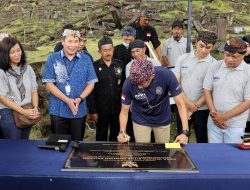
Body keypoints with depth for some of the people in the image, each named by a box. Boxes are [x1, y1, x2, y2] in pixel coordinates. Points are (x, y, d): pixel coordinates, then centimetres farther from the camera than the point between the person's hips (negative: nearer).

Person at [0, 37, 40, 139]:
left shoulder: (27, 68, 5)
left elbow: (34, 90, 7)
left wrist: (35, 108, -9)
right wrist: (23, 111, -16)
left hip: (28, 112, 4)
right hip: (9, 114, -4)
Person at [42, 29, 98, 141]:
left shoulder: (86, 59, 3)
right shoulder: (53, 59, -2)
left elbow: (91, 83, 3)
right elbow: (49, 83, -6)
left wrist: (80, 99, -14)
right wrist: (67, 100, -16)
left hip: (79, 111, 1)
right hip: (58, 110, -1)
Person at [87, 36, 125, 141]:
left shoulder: (120, 65, 2)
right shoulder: (94, 66, -5)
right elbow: (91, 90, -5)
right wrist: (93, 111, -8)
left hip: (118, 109, 2)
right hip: (101, 110, -2)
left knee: (116, 137, 15)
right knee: (101, 138, 13)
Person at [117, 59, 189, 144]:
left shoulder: (166, 75, -29)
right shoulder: (129, 83, -27)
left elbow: (180, 104, -24)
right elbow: (124, 111, -15)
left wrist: (185, 132, -32)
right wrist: (122, 132, -31)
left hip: (163, 120, 1)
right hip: (141, 121, 0)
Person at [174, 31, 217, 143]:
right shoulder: (183, 58, -1)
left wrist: (194, 107, -12)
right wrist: (187, 102, -12)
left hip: (202, 109, -2)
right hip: (182, 107, 2)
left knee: (202, 140, 13)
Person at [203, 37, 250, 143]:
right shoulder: (215, 66, -1)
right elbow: (207, 90, 4)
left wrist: (224, 117, -13)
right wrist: (213, 113, -7)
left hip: (235, 125, -3)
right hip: (214, 121, 3)